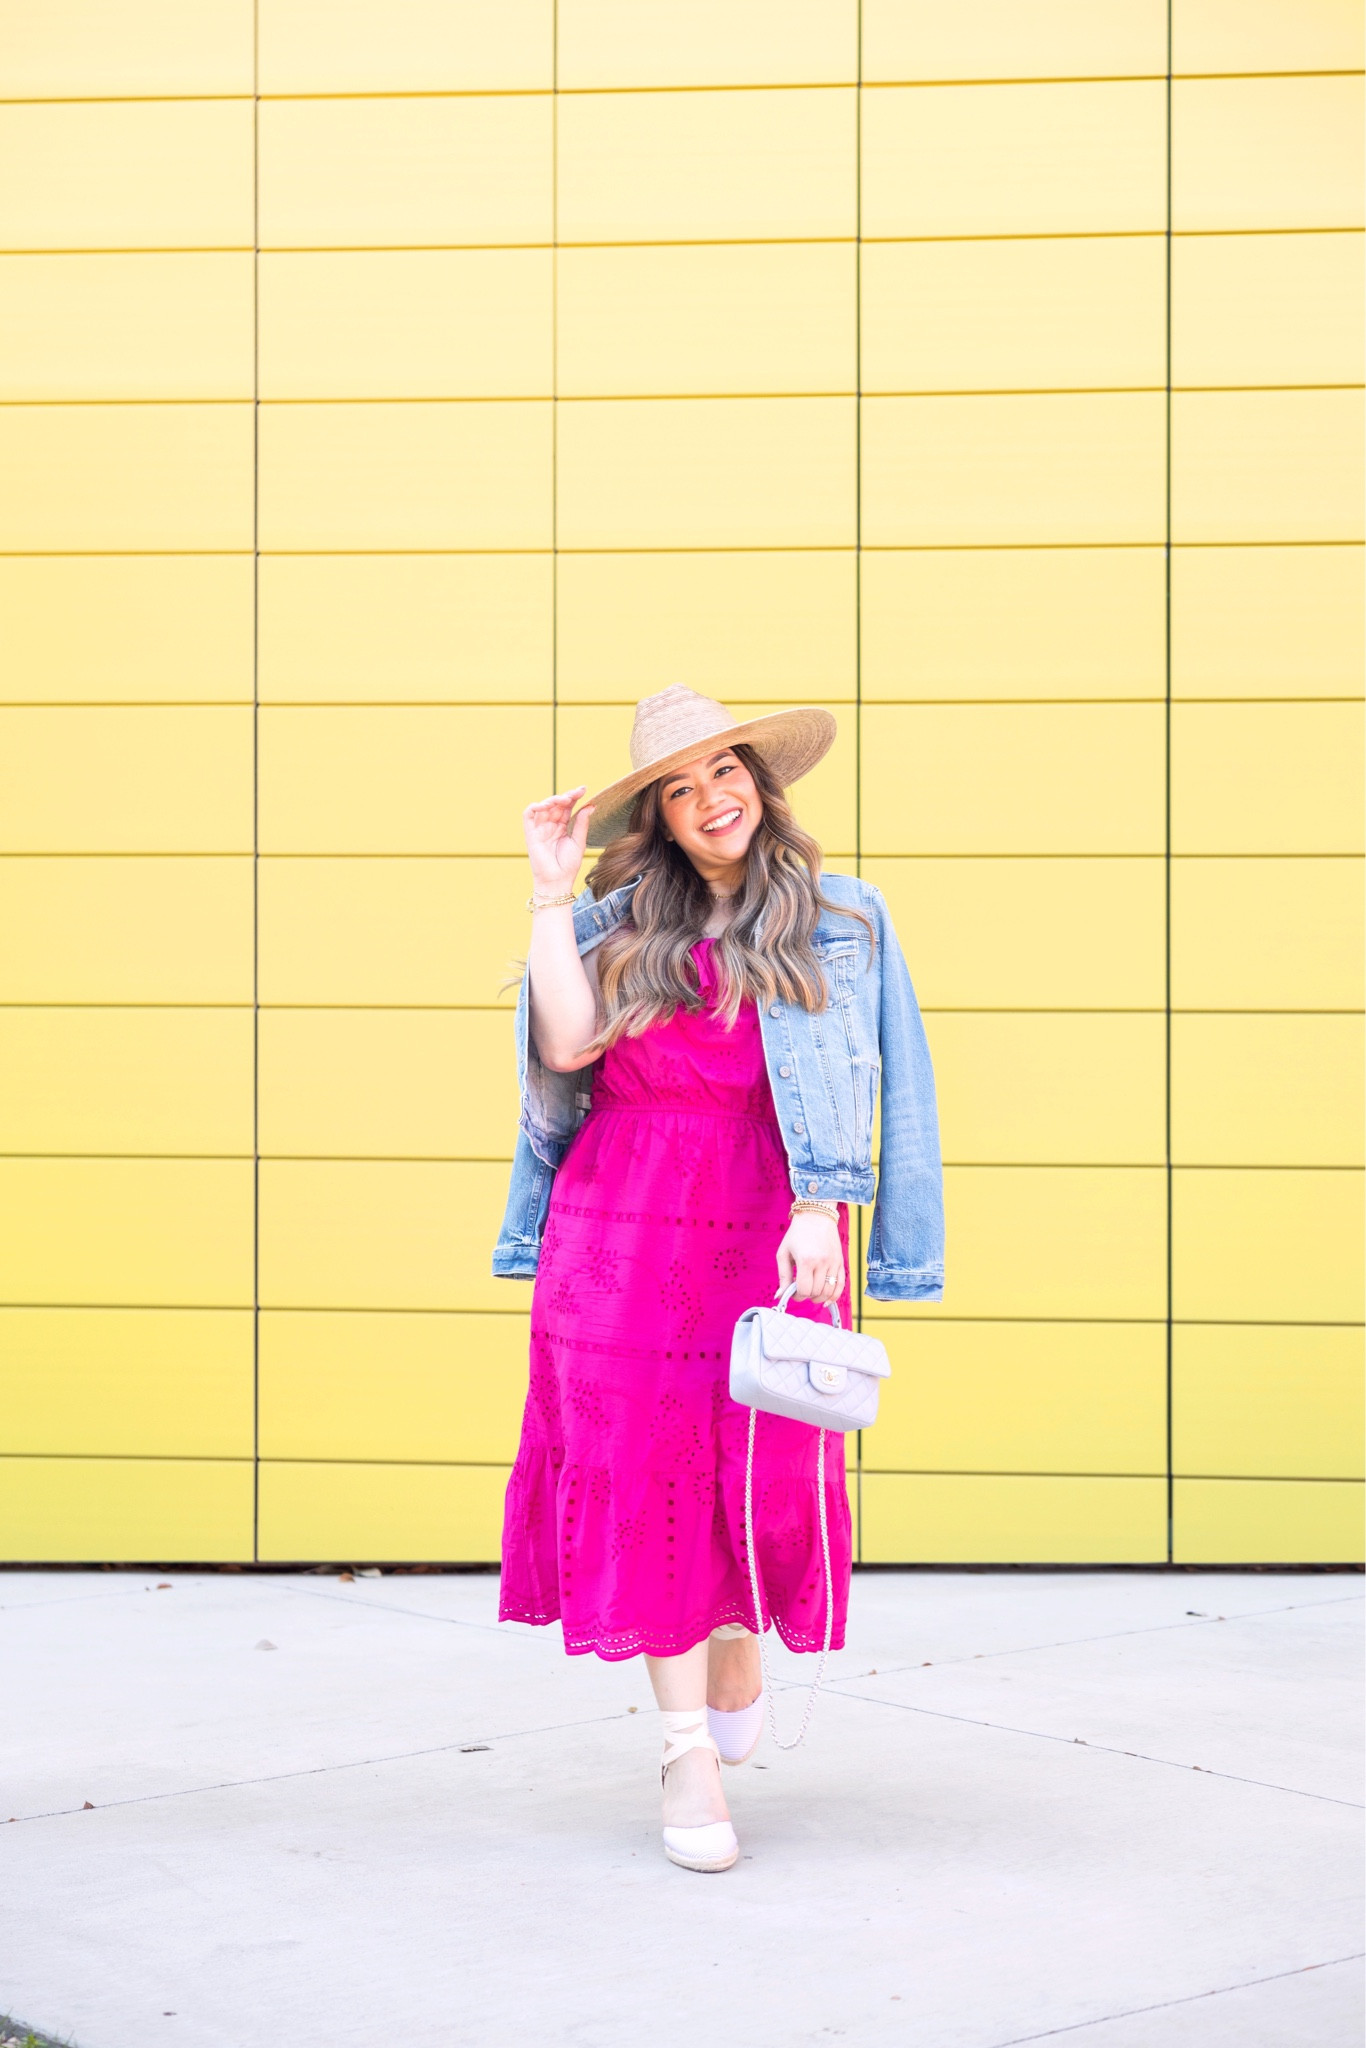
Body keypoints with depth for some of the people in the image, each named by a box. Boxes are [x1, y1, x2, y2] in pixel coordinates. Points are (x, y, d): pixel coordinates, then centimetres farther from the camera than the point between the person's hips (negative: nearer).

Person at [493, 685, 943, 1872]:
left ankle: (740, 1647, 32)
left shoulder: (843, 922, 7)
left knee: (764, 1467, -2)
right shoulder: (620, 923, 9)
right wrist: (550, 895, -4)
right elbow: (564, 1046, -6)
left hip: (768, 1228, -1)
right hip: (622, 1228, 1)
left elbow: (855, 1084, 0)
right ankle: (687, 1751, 5)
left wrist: (820, 1211, -13)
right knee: (645, 1464, -2)